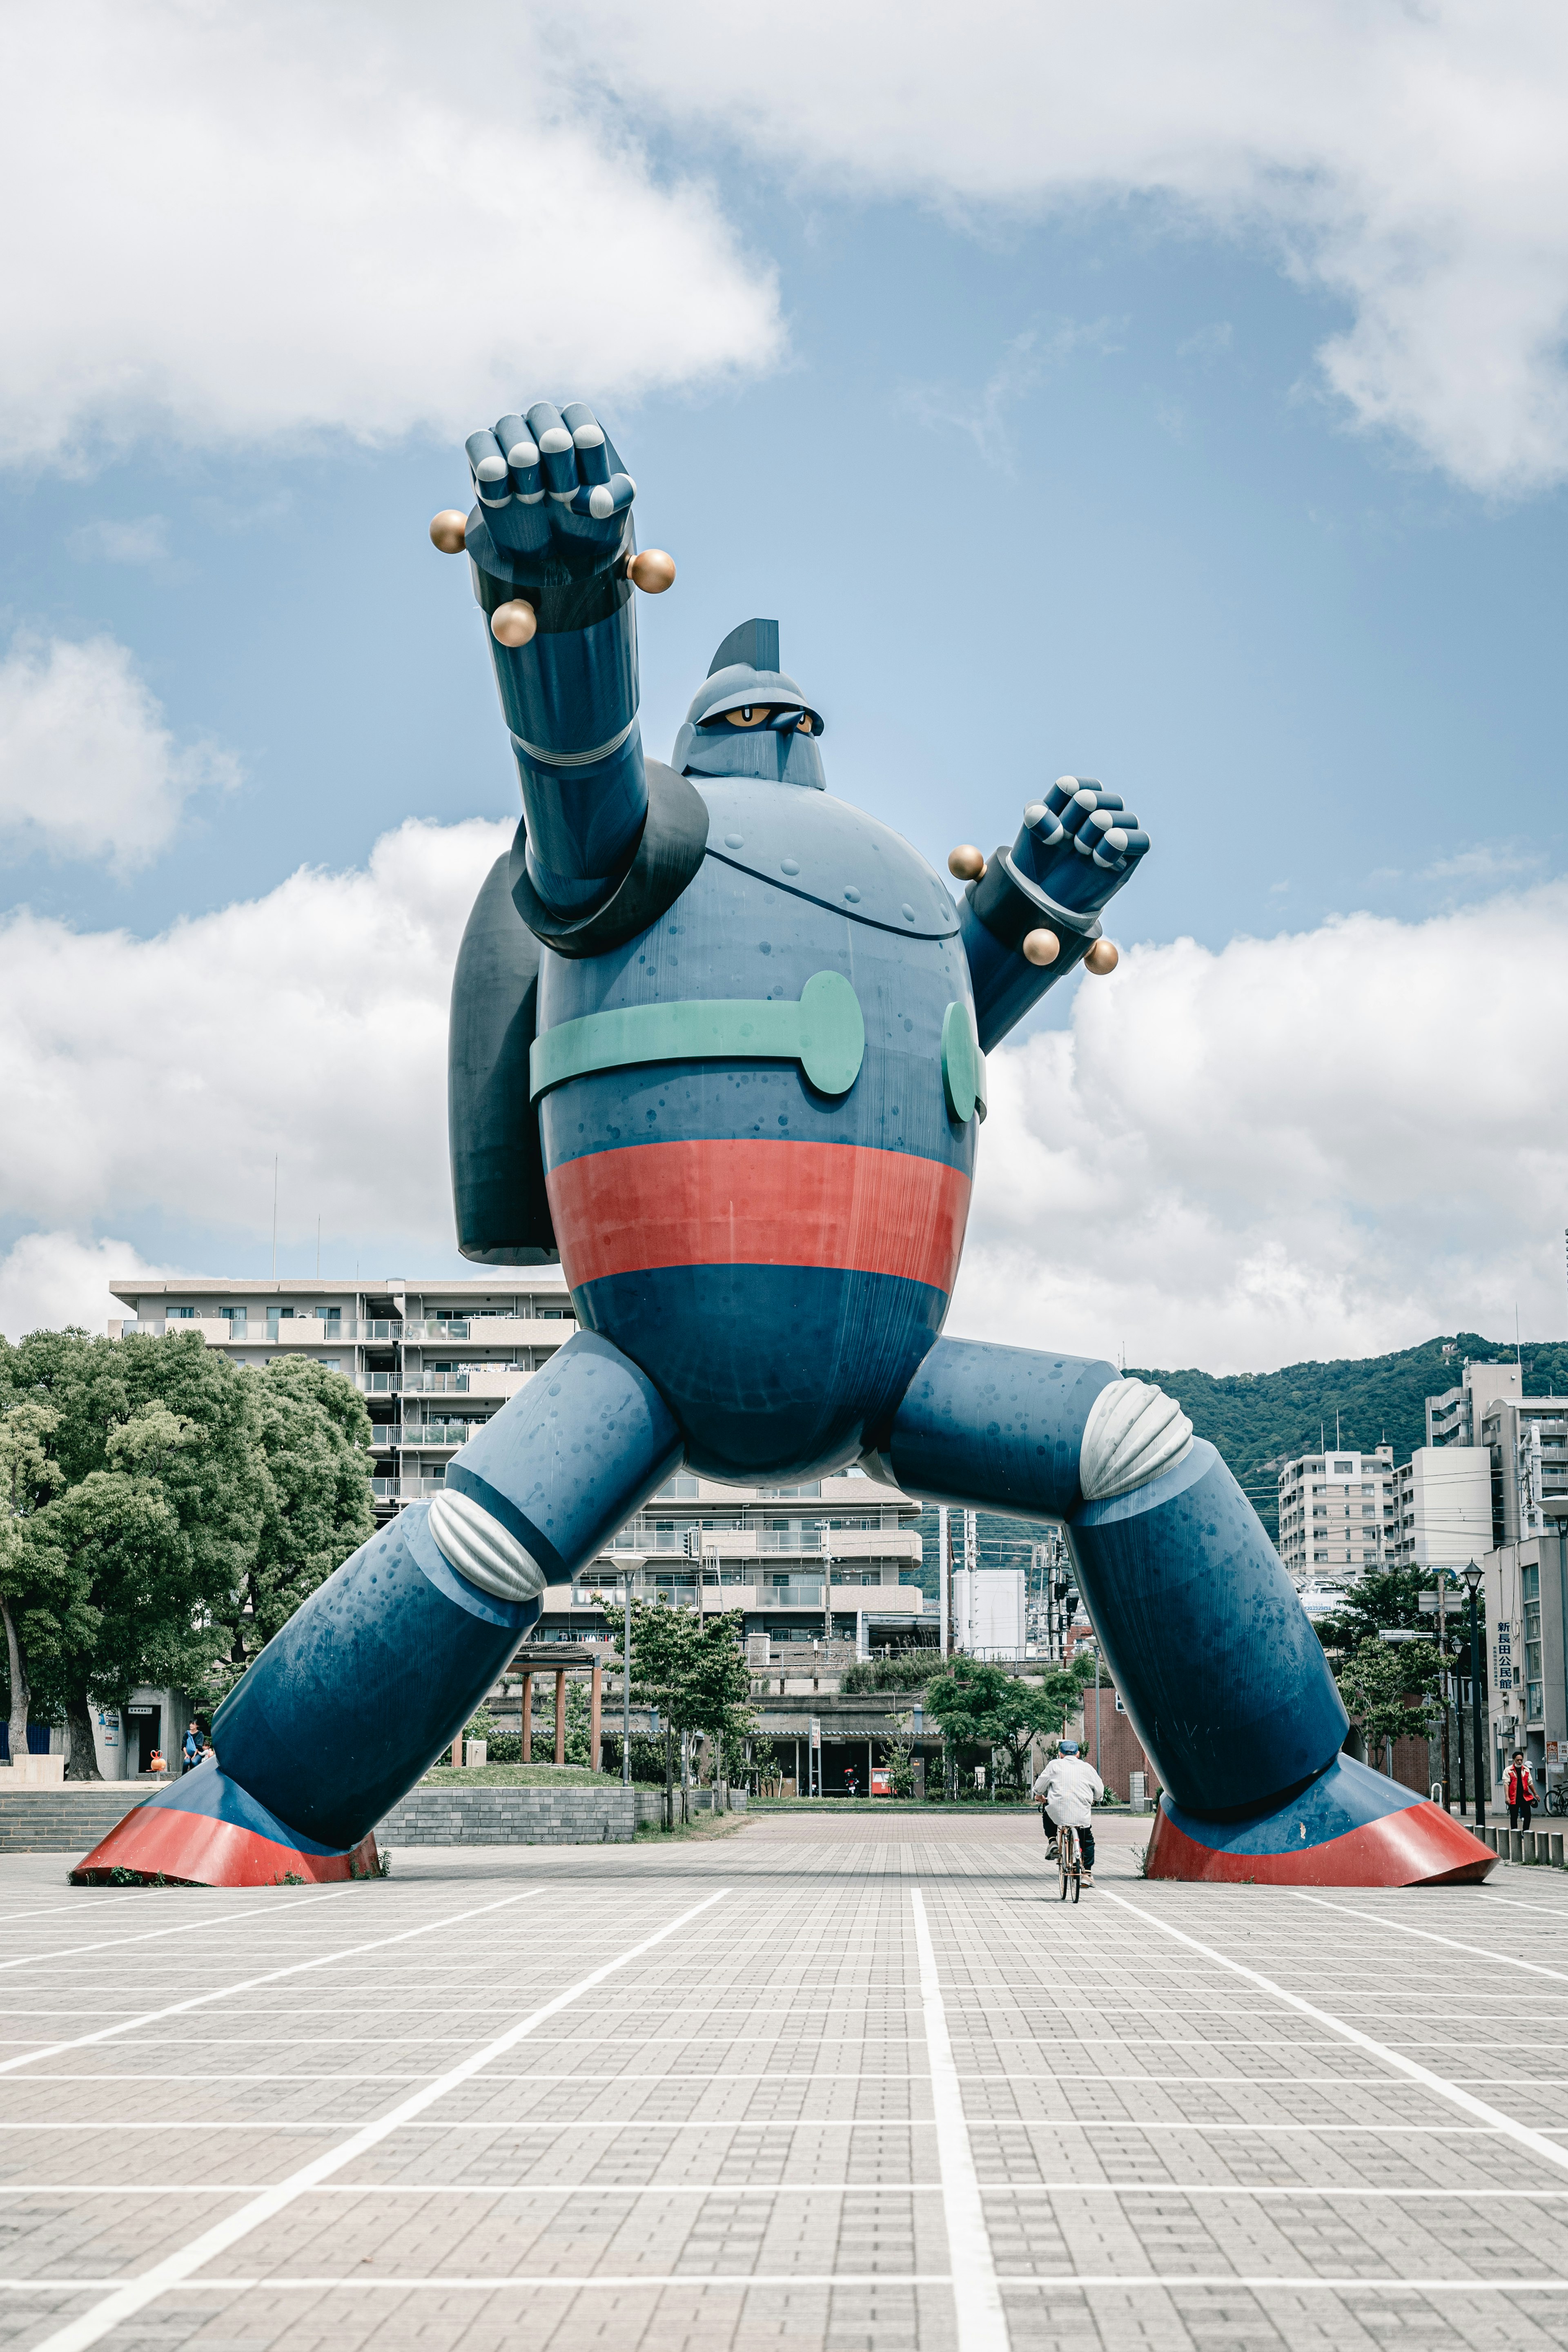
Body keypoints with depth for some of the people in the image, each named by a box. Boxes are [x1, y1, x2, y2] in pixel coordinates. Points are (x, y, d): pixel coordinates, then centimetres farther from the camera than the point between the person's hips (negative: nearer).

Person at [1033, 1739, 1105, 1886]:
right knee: (1087, 1842, 21)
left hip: (1057, 1812, -1)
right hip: (1082, 1816, 1)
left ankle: (1052, 1841, 14)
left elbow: (1039, 1787, 7)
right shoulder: (1087, 1768, 11)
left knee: (1047, 1813, 33)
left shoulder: (1055, 1765, 6)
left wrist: (1039, 1796, 30)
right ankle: (1087, 1873, 9)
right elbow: (1100, 1791, 14)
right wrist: (1093, 1800, 37)